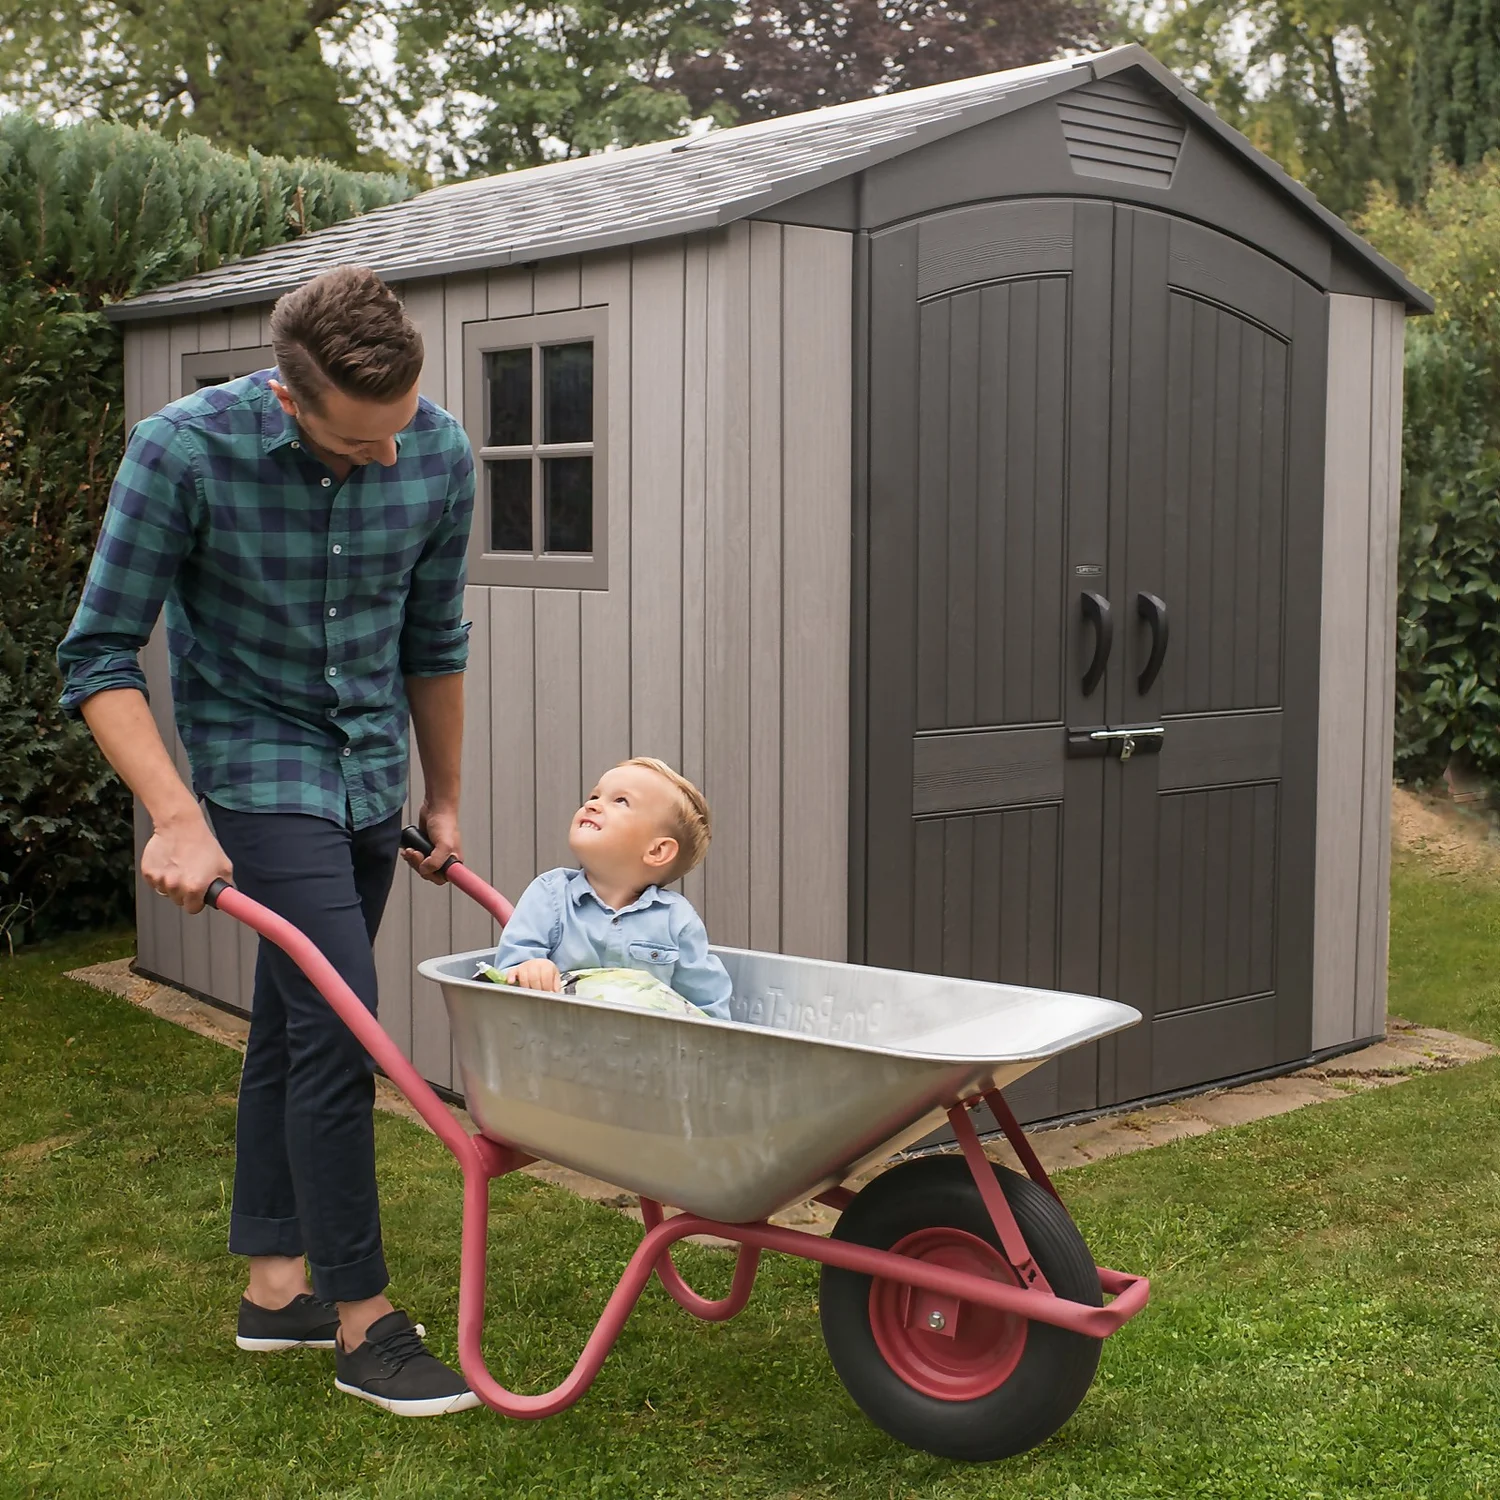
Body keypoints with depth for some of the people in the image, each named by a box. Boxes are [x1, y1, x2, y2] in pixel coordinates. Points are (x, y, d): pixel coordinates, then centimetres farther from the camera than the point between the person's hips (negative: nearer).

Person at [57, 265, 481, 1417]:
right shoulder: (186, 450, -21)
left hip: (370, 774, 5)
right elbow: (99, 656, -15)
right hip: (259, 764, -5)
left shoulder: (440, 454, -8)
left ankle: (275, 1284, 27)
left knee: (293, 1025, 14)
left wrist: (444, 799, 15)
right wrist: (178, 819, -25)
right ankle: (362, 1321, 0)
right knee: (339, 1026, -13)